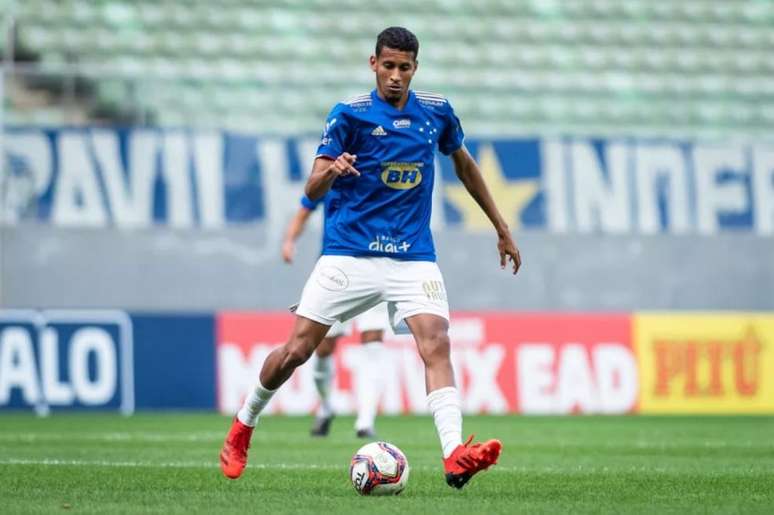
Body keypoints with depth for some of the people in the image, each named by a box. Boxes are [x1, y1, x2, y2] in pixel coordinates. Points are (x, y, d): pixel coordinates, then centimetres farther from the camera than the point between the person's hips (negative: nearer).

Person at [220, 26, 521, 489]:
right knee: (296, 351, -2)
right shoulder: (350, 114, -5)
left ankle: (455, 456, -34)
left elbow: (464, 163, 24)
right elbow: (313, 191, -10)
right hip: (349, 254, -2)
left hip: (413, 256, 2)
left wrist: (502, 229, 25)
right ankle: (243, 426, 25)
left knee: (436, 344, -21)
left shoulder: (437, 112, 6)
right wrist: (330, 171, -34)